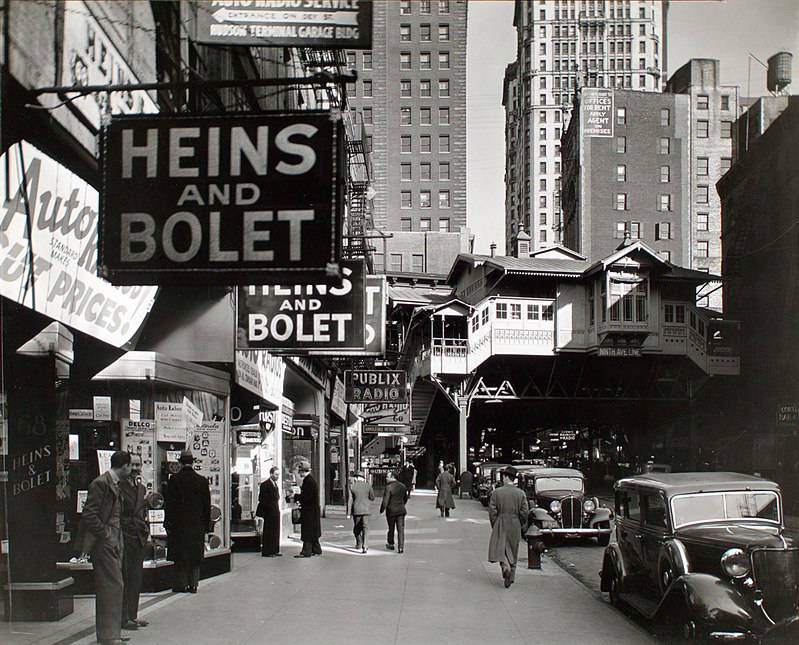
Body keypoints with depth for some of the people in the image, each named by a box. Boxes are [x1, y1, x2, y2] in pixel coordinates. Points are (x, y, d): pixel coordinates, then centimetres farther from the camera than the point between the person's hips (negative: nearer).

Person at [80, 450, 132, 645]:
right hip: (103, 545, -10)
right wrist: (106, 533, -15)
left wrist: (118, 540, 14)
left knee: (109, 587, 13)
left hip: (113, 544, 10)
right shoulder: (100, 483, -14)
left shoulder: (114, 484, 15)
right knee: (114, 585, -10)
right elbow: (89, 515, -19)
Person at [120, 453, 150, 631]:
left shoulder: (142, 488, 15)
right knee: (124, 578, -4)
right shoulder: (118, 487, -8)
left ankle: (132, 615, 18)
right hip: (124, 536, -7)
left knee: (136, 578, 11)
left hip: (139, 537, 7)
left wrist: (146, 531, 13)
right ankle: (123, 618, 0)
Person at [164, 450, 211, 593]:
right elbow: (207, 504, 5)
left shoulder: (175, 479, -7)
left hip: (179, 523, -2)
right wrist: (206, 524, 13)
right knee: (195, 555, 8)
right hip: (197, 523, 2)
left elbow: (169, 502, -6)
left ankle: (181, 584, 4)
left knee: (180, 556, 5)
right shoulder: (202, 480, 0)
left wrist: (168, 523, -2)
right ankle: (193, 584, 8)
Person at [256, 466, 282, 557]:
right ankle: (267, 552, -1)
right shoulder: (265, 485, -12)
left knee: (276, 532, 11)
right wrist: (270, 508, -17)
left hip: (275, 512, 9)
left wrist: (277, 508, 12)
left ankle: (275, 550, 17)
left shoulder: (275, 484, 15)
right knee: (268, 532, -5)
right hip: (269, 513, -9)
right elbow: (262, 499, -15)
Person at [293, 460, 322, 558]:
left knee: (307, 531, -8)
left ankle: (306, 552, -7)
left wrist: (295, 496, -14)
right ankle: (316, 550, 23)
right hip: (312, 510, 10)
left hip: (309, 512, -10)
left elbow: (306, 497, -23)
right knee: (312, 531, 16)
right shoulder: (310, 479, 12)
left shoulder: (309, 481, -19)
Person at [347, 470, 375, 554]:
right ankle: (365, 546, -12)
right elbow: (372, 497, 5)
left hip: (356, 510, 0)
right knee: (365, 528, 1)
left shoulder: (352, 486, -5)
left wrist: (348, 513, -3)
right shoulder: (368, 486, -3)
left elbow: (349, 500, -6)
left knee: (356, 528, 18)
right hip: (366, 509, 0)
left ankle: (359, 544, 32)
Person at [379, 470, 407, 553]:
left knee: (391, 528, 14)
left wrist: (382, 509, -3)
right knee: (401, 529, 2)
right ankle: (401, 547, -4)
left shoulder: (389, 487, -16)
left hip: (391, 511, -4)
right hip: (401, 510, 4)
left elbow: (385, 501, -17)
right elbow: (405, 498, 15)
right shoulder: (402, 486, 3)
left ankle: (390, 544, 28)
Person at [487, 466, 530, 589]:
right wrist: (522, 526, 12)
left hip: (500, 525, -2)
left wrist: (494, 526, 5)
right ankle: (511, 577, 19)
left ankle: (505, 566, -25)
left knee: (500, 548, 2)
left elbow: (492, 511, -6)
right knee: (513, 551, 13)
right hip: (515, 526, 2)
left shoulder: (496, 492, -7)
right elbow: (525, 512, -3)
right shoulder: (521, 494, -3)